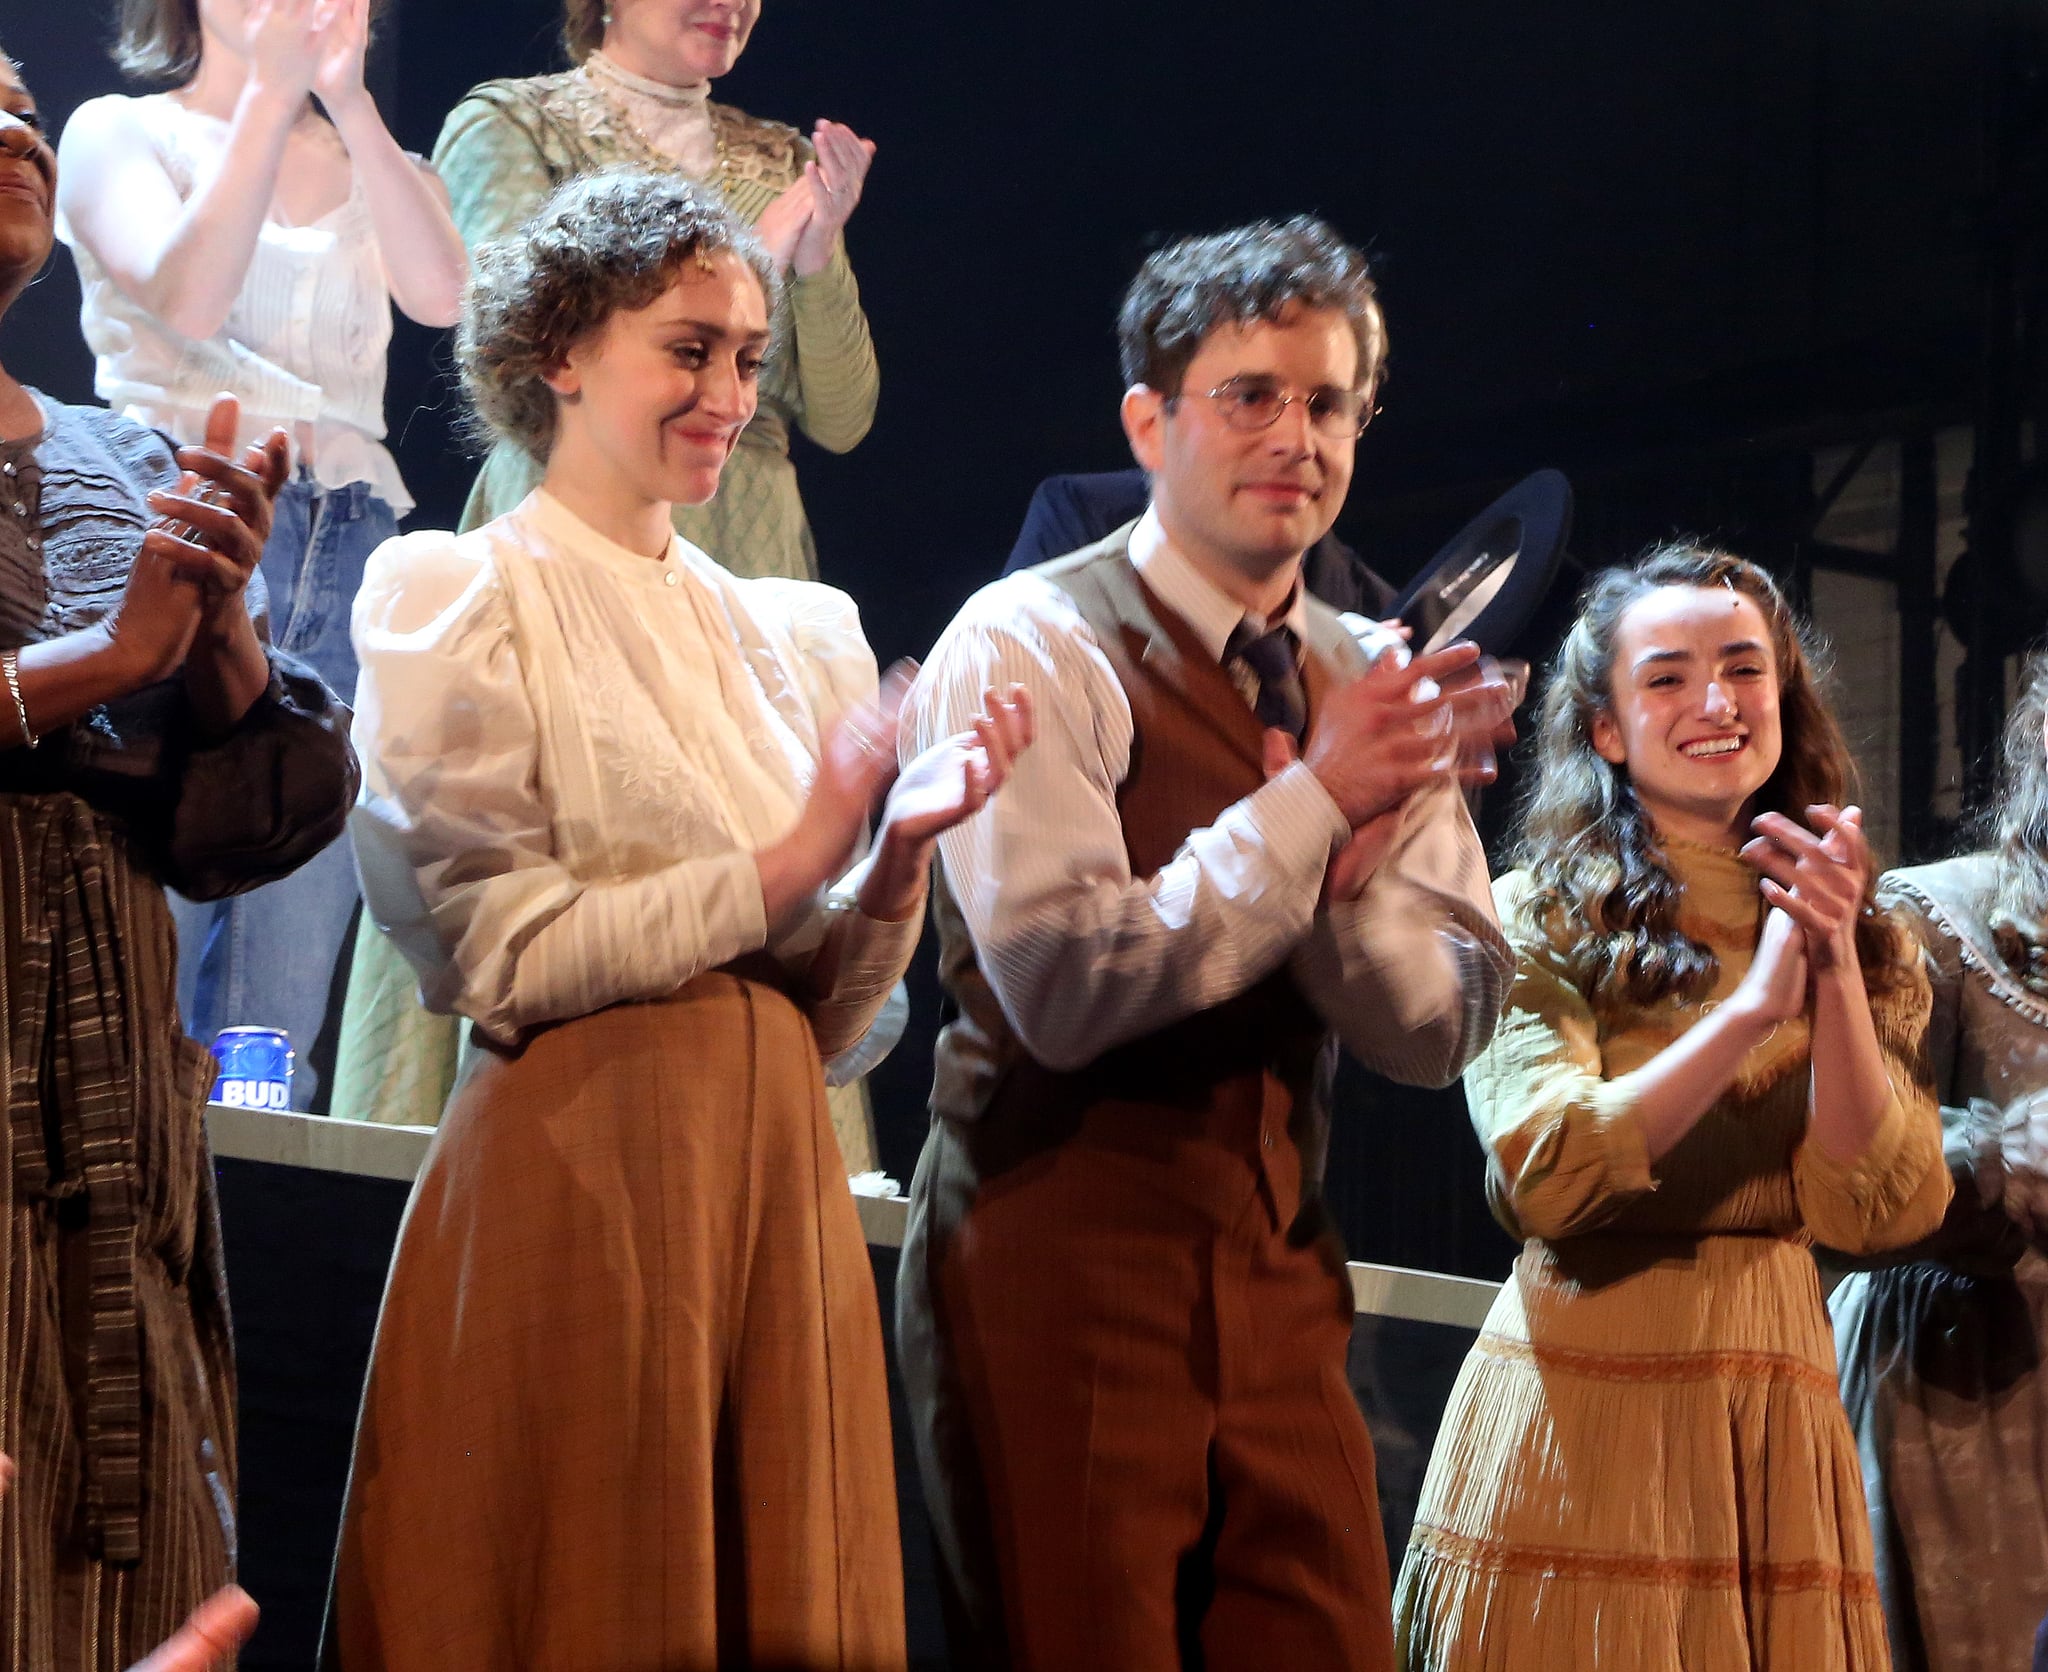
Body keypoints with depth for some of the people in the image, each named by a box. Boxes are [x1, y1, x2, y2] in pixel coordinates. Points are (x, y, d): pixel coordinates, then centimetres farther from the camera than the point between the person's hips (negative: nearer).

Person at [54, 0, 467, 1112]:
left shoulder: (374, 170, 19)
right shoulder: (121, 134, 8)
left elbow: (440, 295, -4)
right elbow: (190, 301, -11)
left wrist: (348, 103, -8)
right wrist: (269, 92, -11)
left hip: (340, 557, 4)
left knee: (289, 969, -2)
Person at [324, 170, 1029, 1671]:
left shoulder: (791, 635, 15)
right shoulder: (466, 595, 0)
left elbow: (827, 1021, 11)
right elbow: (506, 958, -10)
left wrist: (900, 854, -6)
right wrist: (786, 866, -12)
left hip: (779, 1189, 5)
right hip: (578, 1181, -5)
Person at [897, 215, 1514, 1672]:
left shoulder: (1370, 686, 10)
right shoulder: (1033, 648, -8)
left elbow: (1440, 1032, 4)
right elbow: (1064, 985, -20)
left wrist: (1353, 868, -16)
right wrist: (1313, 803, -20)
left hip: (1279, 1276, 6)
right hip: (1062, 1264, -6)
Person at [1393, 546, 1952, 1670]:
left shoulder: (1865, 943, 9)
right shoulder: (1535, 918, -3)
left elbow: (1872, 1211, -4)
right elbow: (1546, 1177, -17)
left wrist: (1836, 967, -14)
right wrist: (1756, 1005, -20)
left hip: (1774, 1423, 4)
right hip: (1583, 1401, -3)